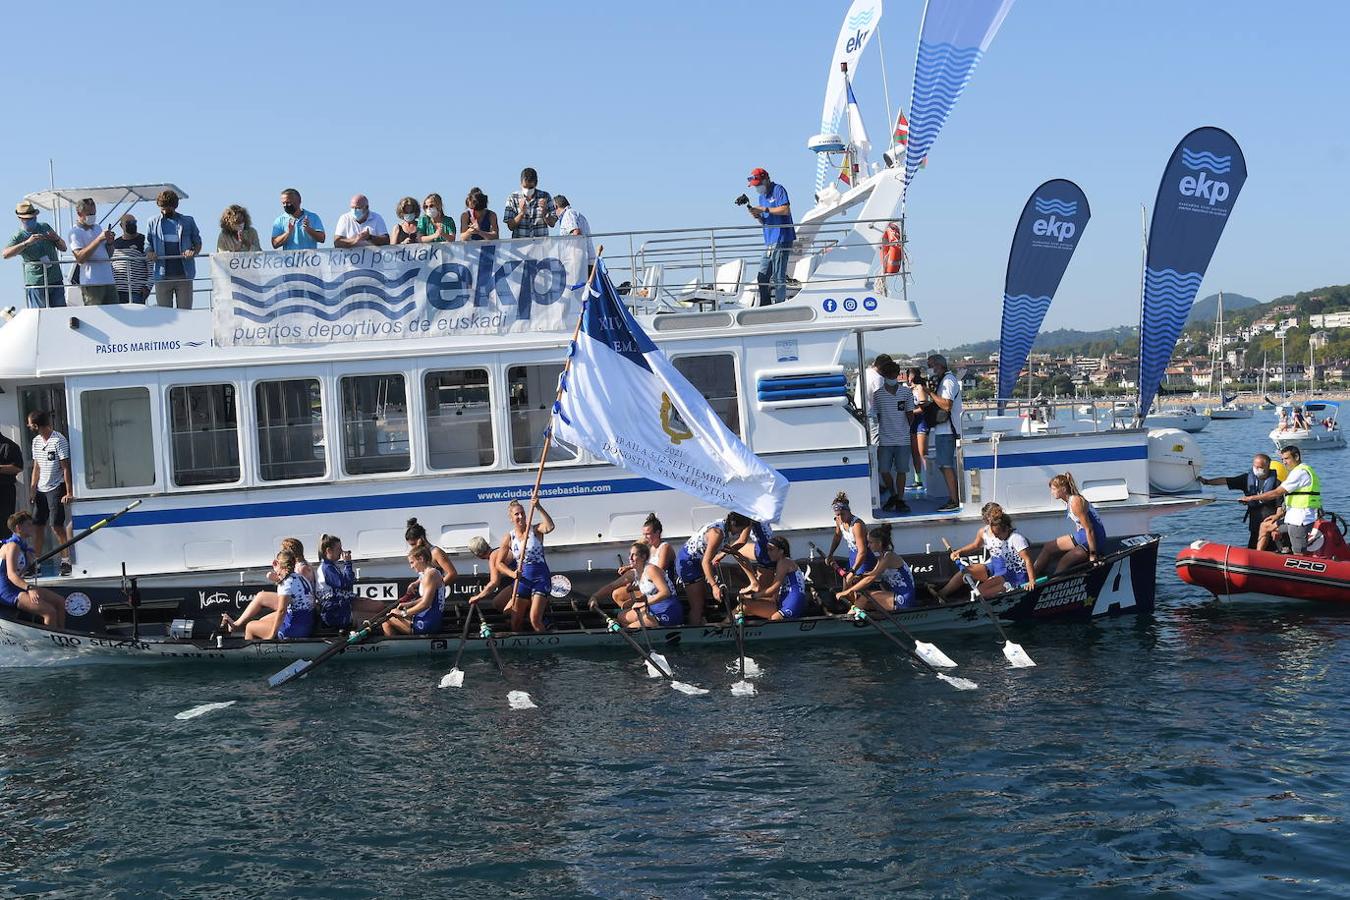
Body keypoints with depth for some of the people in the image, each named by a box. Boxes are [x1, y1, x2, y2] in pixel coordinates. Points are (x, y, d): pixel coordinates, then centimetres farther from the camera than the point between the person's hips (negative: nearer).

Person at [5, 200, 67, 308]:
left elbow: (63, 248, 16)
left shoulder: (45, 227, 12)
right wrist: (26, 243, -30)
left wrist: (57, 239, -7)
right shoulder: (18, 237, -2)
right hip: (36, 283, -4)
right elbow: (5, 254, -20)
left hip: (56, 281, 4)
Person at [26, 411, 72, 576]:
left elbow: (66, 468, -12)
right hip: (40, 490, 7)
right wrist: (32, 490, 9)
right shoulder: (36, 441, 11)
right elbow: (36, 467, 16)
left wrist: (69, 492, -14)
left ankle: (66, 561, -3)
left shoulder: (59, 440, -12)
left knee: (56, 525, -10)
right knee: (37, 525, 6)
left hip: (56, 488, -7)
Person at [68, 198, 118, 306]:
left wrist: (109, 242, 2)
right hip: (91, 284, -7)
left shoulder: (97, 228, 20)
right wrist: (99, 239, -19)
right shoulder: (75, 232, -2)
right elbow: (80, 258, -17)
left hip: (109, 280, 7)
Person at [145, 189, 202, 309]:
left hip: (184, 275, -1)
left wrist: (193, 252, -9)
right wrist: (149, 254, -8)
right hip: (162, 276, 1)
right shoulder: (153, 223, 12)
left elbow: (198, 242, 13)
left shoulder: (187, 222, 9)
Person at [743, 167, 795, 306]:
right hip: (770, 241, 9)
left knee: (778, 276, -9)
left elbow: (786, 210, -16)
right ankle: (764, 307, 13)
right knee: (763, 276, 7)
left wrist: (764, 209, -14)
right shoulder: (762, 196, 21)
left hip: (781, 239, -9)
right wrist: (757, 216, 2)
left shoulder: (778, 190, -4)